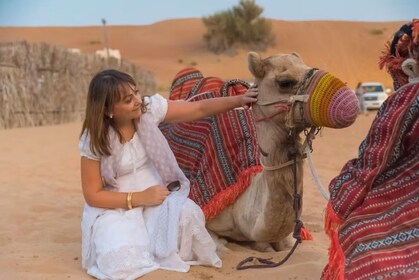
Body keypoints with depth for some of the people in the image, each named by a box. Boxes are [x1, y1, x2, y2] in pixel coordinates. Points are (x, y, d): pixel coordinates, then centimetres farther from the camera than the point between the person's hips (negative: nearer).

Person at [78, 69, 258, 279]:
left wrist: (239, 100, -19)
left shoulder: (149, 108, -9)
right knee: (123, 262, -29)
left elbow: (200, 109, -6)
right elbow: (92, 195, -10)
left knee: (188, 214, -31)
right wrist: (139, 198, -20)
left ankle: (169, 256, -1)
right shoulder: (94, 140, -15)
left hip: (157, 195, 3)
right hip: (116, 207, -2)